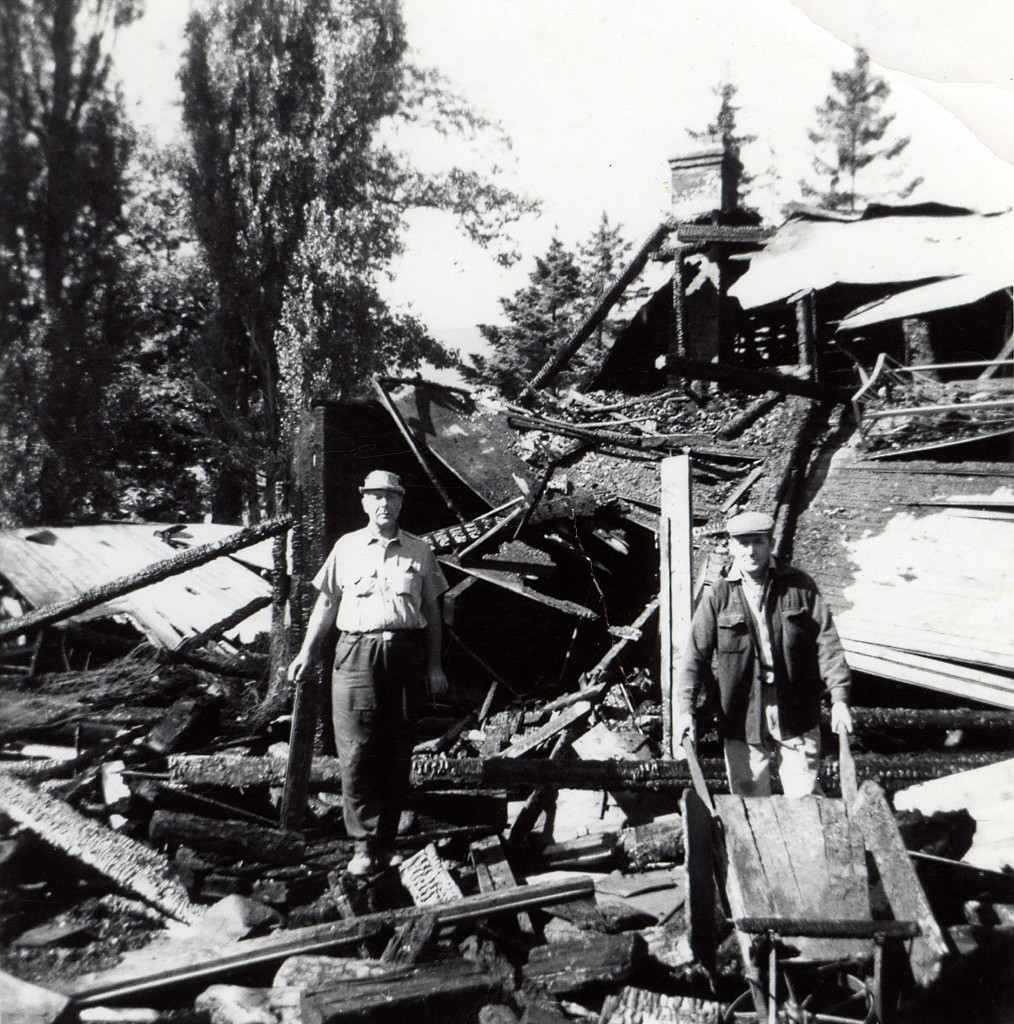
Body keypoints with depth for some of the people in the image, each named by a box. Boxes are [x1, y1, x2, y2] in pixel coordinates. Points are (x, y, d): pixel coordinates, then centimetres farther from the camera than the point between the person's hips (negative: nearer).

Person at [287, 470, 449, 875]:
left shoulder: (419, 552, 12)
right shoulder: (346, 547, 11)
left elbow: (432, 610, 14)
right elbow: (327, 602, 15)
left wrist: (435, 666, 9)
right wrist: (307, 651, 8)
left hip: (405, 652, 1)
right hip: (356, 653, -1)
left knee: (397, 752, 3)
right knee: (356, 751, -6)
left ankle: (386, 841, 14)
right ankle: (364, 845, 0)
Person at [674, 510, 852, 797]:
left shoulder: (799, 586, 2)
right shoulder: (718, 596, 1)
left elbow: (826, 642, 0)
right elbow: (697, 653, -1)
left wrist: (839, 698, -9)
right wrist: (686, 708, -10)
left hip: (796, 717, 0)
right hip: (742, 719, 0)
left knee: (805, 798, 4)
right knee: (749, 800, 7)